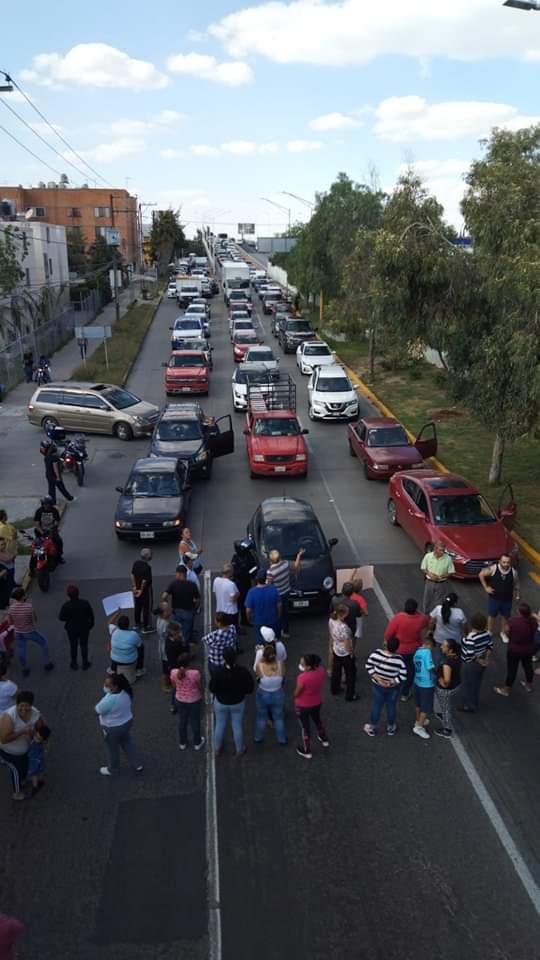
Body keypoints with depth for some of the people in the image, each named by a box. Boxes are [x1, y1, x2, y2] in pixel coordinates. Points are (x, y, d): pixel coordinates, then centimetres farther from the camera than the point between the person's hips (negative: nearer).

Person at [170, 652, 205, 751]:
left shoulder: (174, 672, -21)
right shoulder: (195, 673, -30)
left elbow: (174, 687, -3)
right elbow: (200, 687, -14)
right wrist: (201, 695, 6)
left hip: (180, 700, 2)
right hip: (194, 700, -2)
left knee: (182, 721, 24)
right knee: (195, 721, 20)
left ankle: (182, 743, 42)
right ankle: (197, 743, 39)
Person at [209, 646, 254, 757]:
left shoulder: (218, 673, -30)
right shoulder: (243, 672, -26)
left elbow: (212, 689, -15)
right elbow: (250, 688, -13)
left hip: (221, 703, -1)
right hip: (238, 703, 1)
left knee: (220, 726, 22)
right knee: (238, 726, 21)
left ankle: (217, 749, 41)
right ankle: (239, 750, 39)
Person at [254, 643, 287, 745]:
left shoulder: (259, 665, -32)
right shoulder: (280, 663, -28)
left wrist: (260, 653, -6)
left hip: (263, 695, -1)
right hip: (278, 695, 1)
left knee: (261, 718, 26)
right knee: (279, 718, 26)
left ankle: (259, 738, 47)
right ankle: (282, 739, 44)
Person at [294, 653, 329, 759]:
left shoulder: (303, 677, -38)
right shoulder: (321, 669, -21)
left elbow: (296, 694, -22)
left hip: (303, 706, -6)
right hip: (317, 702, 6)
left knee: (305, 727, 18)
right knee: (317, 719, 33)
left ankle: (306, 751, 38)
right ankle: (324, 739, 57)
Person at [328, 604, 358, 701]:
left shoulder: (331, 621, -13)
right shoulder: (343, 627, -37)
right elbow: (347, 644, -28)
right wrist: (352, 653, -10)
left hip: (336, 651, 7)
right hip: (346, 654, -7)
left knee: (336, 671, 27)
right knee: (350, 674, 15)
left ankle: (335, 689, 47)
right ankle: (350, 695, 29)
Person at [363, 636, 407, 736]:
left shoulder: (376, 653, -23)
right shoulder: (399, 659, -27)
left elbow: (368, 666, -15)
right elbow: (403, 676, -22)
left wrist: (378, 679, -14)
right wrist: (391, 683, -14)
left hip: (378, 686, 1)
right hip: (393, 688, -1)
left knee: (376, 706, 19)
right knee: (391, 707, 22)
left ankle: (372, 728, 37)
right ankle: (390, 728, 43)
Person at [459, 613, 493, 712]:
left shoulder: (470, 637, -33)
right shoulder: (486, 633, -10)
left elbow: (470, 654, -34)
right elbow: (490, 646, 3)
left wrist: (479, 661, -18)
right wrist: (486, 658, 3)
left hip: (470, 665, -7)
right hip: (481, 662, 7)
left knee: (468, 685, 16)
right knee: (477, 683, 26)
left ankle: (469, 706, 34)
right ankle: (476, 703, 45)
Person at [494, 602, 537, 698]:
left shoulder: (513, 621, -29)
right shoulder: (533, 620, -16)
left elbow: (508, 631, -12)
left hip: (514, 650, -4)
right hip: (529, 649, 4)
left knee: (512, 670, 12)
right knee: (528, 666, 26)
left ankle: (507, 690, 30)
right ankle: (529, 685, 50)